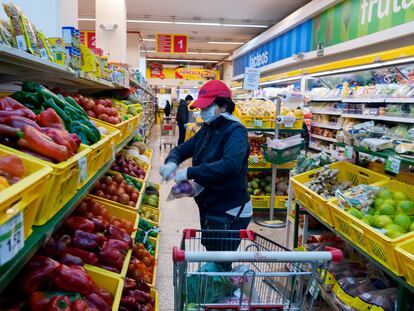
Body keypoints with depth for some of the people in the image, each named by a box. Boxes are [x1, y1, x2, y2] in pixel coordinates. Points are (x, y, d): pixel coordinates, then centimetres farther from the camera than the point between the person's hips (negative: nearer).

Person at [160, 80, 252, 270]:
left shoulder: (235, 131, -18)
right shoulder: (207, 130, 8)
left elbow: (230, 164, -36)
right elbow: (182, 150, 12)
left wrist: (189, 173, -34)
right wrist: (171, 162, -12)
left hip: (229, 213, -8)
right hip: (209, 209, 9)